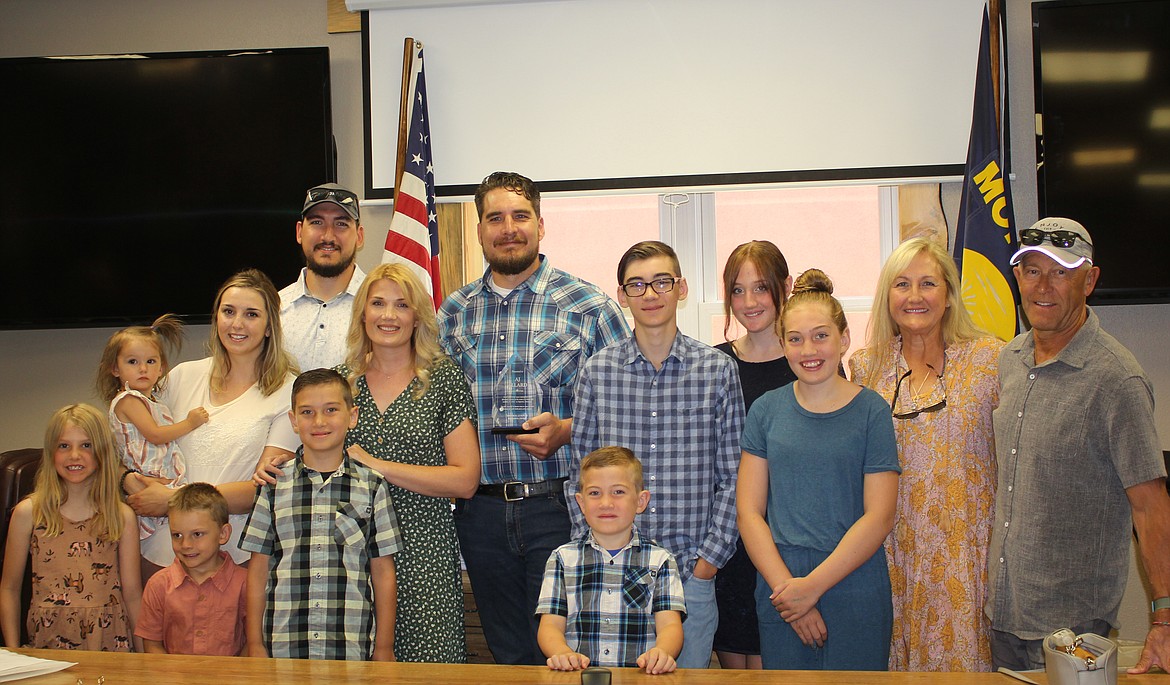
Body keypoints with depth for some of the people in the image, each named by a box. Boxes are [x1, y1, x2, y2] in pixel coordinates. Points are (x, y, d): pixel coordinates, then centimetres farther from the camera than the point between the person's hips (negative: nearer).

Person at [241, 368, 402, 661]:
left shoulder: (372, 486, 2)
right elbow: (258, 569, 7)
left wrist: (384, 647, 3)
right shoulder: (275, 486, 5)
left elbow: (382, 571, 4)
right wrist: (255, 643, 5)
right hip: (282, 647, 1)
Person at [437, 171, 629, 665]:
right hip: (480, 510, 4)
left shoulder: (589, 306, -3)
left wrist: (566, 431, -17)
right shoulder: (455, 312, 9)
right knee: (508, 656, 16)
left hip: (559, 506, -3)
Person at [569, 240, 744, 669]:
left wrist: (711, 557, -4)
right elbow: (580, 473, 5)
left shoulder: (717, 369, -1)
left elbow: (731, 476, 1)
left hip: (691, 570, 0)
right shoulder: (597, 371, 2)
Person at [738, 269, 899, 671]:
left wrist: (813, 586, -11)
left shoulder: (871, 411, -1)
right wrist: (785, 586, -9)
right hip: (780, 595, 2)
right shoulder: (767, 410, 5)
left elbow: (879, 517, -7)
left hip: (855, 598, -2)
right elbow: (749, 512, 1)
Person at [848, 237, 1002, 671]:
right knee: (895, 659, 6)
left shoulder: (988, 358, -1)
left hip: (965, 552, -1)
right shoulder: (865, 367, 4)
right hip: (891, 550, 2)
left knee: (961, 654, 2)